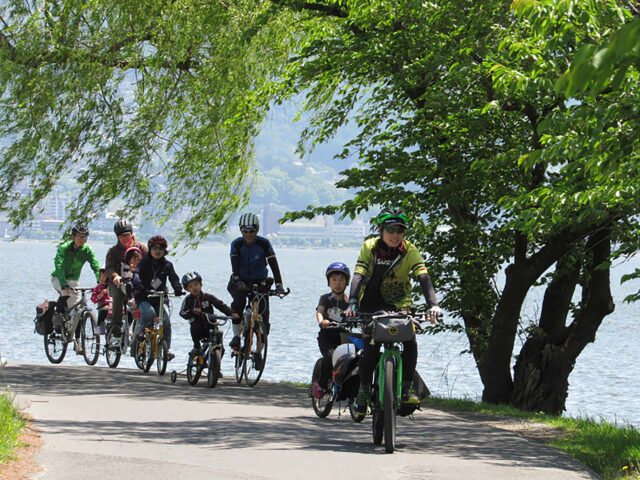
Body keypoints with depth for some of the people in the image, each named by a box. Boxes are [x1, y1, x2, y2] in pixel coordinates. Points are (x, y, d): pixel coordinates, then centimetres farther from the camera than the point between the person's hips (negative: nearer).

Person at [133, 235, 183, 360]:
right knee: (149, 313, -32)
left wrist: (178, 289, -26)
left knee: (166, 321, -14)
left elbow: (173, 278, -4)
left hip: (161, 297, 3)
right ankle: (141, 331, -4)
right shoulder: (144, 263, -1)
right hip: (144, 298, -3)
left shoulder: (167, 265, 7)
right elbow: (136, 275, -17)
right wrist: (139, 287, -38)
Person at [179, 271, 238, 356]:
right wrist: (192, 311, -30)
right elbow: (182, 313, -10)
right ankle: (196, 347, -13)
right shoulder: (188, 299, -2)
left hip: (210, 327, 1)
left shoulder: (208, 297, -1)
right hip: (197, 325, -1)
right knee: (194, 327, -35)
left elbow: (221, 305, -7)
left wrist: (231, 313, -22)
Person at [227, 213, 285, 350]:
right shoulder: (237, 244, -11)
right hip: (240, 281, 0)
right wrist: (237, 281, -44)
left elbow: (273, 264, -22)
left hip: (259, 282, 0)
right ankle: (236, 335, -22)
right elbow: (235, 265, -25)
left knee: (263, 312, -12)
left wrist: (278, 284, -36)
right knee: (239, 300, -32)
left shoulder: (264, 244, -13)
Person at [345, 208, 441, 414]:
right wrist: (352, 303, -35)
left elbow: (423, 277, -22)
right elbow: (358, 276, -20)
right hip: (371, 306, -1)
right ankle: (364, 389, 3)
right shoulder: (369, 247, -10)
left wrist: (433, 304, -38)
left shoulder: (409, 250, -11)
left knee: (410, 342, -24)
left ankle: (406, 388, -9)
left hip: (399, 305, 1)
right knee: (370, 348, -19)